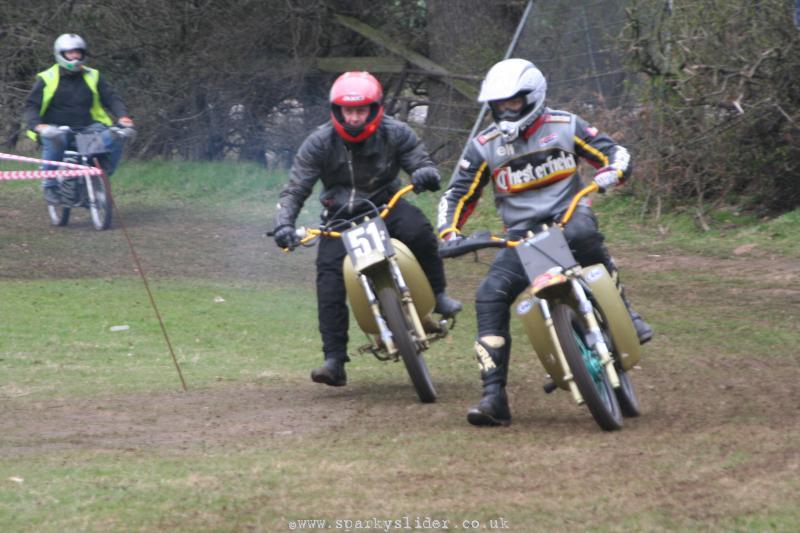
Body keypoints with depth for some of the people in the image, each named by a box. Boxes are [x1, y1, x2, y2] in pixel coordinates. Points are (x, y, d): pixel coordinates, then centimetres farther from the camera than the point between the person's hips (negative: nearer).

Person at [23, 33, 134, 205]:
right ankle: (50, 185, -23)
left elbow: (111, 98, 6)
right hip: (57, 128, -3)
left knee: (113, 138, -25)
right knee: (55, 140, -39)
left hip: (87, 128, 3)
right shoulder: (47, 79, 2)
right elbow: (31, 105, -2)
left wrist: (122, 116, -15)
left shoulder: (92, 76, 10)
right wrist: (36, 125, -23)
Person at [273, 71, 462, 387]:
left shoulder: (395, 133, -8)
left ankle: (437, 294, -8)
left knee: (416, 229, -33)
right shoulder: (319, 143, -10)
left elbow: (421, 161, -4)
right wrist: (284, 223, -26)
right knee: (329, 272, -21)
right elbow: (296, 189, -9)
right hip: (341, 217, 0)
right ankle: (334, 359, -20)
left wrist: (425, 174, -31)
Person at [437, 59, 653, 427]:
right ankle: (494, 396, -20)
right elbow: (457, 195, 12)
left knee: (582, 234, -40)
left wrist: (611, 172, -15)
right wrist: (448, 233, -7)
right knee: (490, 295, -21)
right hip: (521, 237, 2)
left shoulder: (565, 126, 6)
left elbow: (614, 152, 9)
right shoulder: (484, 146, 8)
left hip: (568, 219, -2)